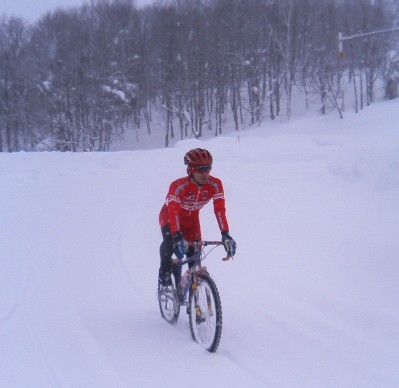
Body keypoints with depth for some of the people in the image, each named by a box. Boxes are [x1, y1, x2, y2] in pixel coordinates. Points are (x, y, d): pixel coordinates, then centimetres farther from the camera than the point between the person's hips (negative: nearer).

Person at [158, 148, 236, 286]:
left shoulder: (215, 185, -26)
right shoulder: (178, 186, -36)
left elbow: (220, 209, -31)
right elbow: (173, 212, -45)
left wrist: (225, 234, -43)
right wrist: (177, 237, -58)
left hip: (191, 219, 3)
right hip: (169, 216, -3)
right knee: (170, 241, -30)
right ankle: (164, 270, -7)